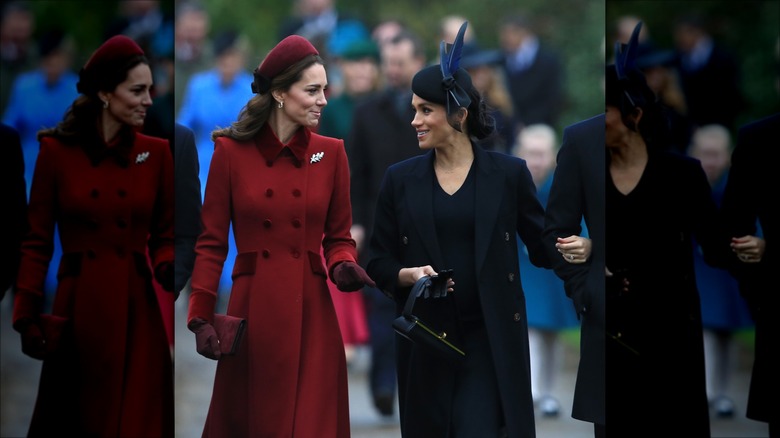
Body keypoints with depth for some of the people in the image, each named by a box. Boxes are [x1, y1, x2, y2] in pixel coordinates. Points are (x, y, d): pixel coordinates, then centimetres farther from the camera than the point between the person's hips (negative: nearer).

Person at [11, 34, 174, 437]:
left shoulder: (156, 153, 4)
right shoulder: (57, 151, -2)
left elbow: (164, 235, 9)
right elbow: (37, 241, 0)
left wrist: (167, 268, -13)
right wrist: (27, 316, -7)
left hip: (136, 309, 2)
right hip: (79, 310, -2)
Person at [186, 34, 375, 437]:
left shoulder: (330, 153, 5)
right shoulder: (231, 152, -2)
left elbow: (338, 237, 11)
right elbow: (211, 242, 0)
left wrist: (343, 267, -11)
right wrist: (201, 318, -7)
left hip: (311, 314, 2)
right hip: (252, 313, -1)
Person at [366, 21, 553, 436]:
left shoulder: (508, 174, -1)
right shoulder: (399, 180, 4)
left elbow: (544, 247, 1)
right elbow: (378, 262, 8)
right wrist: (408, 274, -13)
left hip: (491, 340, -3)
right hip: (425, 341, 3)